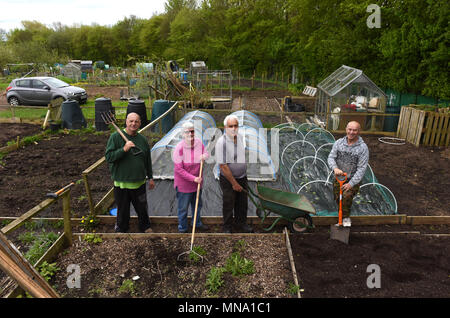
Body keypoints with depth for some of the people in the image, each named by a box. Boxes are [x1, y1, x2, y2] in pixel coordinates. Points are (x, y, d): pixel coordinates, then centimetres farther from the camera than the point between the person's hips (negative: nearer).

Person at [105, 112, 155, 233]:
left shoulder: (143, 139, 3)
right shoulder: (116, 137, -8)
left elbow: (148, 161, 12)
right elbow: (108, 157, -15)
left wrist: (150, 178, 15)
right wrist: (124, 149, -27)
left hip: (139, 182, 3)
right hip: (121, 183, -3)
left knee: (142, 208, 17)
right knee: (122, 209, 14)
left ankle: (145, 227, 40)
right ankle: (121, 230, 37)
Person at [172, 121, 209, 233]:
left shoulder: (199, 143, -5)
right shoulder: (179, 148, -22)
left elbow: (206, 154, 12)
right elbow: (179, 169, -21)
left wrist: (204, 156, -14)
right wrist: (193, 178, -25)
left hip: (197, 182, 6)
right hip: (183, 184, -6)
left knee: (197, 204, 24)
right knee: (183, 208, 8)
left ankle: (197, 223, 46)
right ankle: (182, 228, 30)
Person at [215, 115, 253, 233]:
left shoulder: (240, 137, -2)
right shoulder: (221, 142, -23)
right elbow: (223, 166, -23)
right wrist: (234, 183, -18)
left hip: (242, 177, 6)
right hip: (228, 179, -6)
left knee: (242, 203, 18)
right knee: (228, 204, 11)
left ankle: (241, 223, 40)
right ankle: (227, 227, 31)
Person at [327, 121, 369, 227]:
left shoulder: (363, 147, -15)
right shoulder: (339, 143, -5)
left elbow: (361, 168, -16)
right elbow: (331, 157, -7)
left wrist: (351, 183, -20)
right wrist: (335, 168, -29)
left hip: (353, 179, -4)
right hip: (339, 177, 4)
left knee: (346, 196, -24)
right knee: (337, 198, 9)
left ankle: (345, 217, 2)